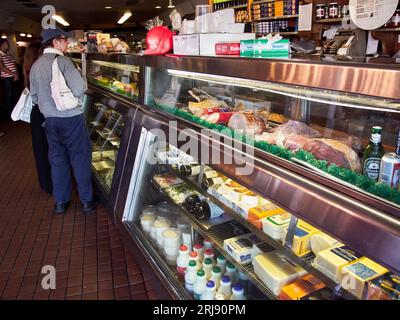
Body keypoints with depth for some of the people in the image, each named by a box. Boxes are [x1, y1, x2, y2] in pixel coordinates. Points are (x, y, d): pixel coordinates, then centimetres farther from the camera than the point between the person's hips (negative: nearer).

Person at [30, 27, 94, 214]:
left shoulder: (35, 65, 7)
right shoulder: (63, 61, -13)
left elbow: (34, 97, 13)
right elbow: (79, 90, -20)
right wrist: (84, 82, 1)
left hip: (50, 120, 6)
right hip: (72, 118, -6)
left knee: (57, 160, 15)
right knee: (80, 159, 7)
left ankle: (61, 202, 25)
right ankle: (86, 200, 18)